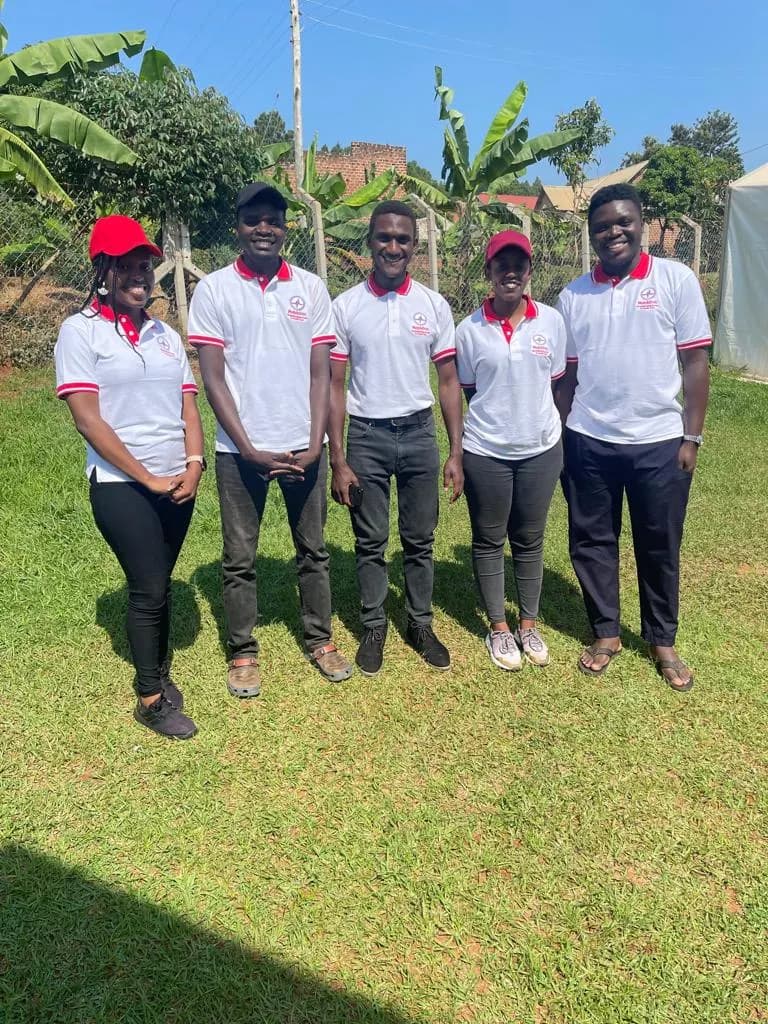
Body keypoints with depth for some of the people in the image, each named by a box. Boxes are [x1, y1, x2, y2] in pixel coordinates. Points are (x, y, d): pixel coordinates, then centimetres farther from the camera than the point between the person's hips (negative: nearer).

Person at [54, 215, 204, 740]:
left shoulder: (167, 335, 11)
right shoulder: (81, 331, -5)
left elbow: (188, 407, 9)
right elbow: (88, 418, -11)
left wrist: (194, 465, -8)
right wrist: (147, 478, -13)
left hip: (178, 485, 5)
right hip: (121, 487, -5)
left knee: (159, 583, 13)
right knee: (148, 588, -1)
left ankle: (159, 671, 31)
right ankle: (151, 698, 16)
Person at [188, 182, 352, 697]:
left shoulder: (311, 287, 4)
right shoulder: (213, 289, -1)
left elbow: (320, 374, 2)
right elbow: (213, 379, -5)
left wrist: (314, 444, -8)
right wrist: (250, 449, -12)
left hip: (304, 446, 2)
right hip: (241, 450, -1)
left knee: (313, 550, 12)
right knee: (240, 558, 8)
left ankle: (320, 639, 28)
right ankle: (243, 651, 23)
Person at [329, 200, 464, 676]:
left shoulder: (435, 305, 1)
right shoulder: (346, 307, -3)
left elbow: (449, 381, 4)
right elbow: (334, 385, -1)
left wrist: (456, 453, -1)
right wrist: (338, 460, -6)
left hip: (419, 434, 1)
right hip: (366, 437, -1)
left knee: (420, 540, 10)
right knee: (371, 542, 9)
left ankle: (421, 624, 26)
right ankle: (374, 626, 24)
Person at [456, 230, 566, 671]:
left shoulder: (552, 321, -1)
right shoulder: (470, 329, -4)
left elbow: (559, 383, 6)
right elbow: (464, 392, 2)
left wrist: (563, 439, 7)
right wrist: (457, 453, 2)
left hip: (541, 449, 1)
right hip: (485, 452, -1)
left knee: (530, 540, 13)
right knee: (489, 540, 9)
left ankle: (529, 625, 29)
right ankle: (499, 627, 25)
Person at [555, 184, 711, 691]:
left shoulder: (676, 279, -2)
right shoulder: (573, 295, 4)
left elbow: (696, 362, -2)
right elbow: (566, 374, 8)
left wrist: (691, 438, -6)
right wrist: (559, 440, 5)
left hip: (659, 442, -2)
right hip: (589, 442, 2)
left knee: (660, 548, 10)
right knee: (592, 541, 10)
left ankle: (663, 641, 29)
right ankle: (606, 634, 29)